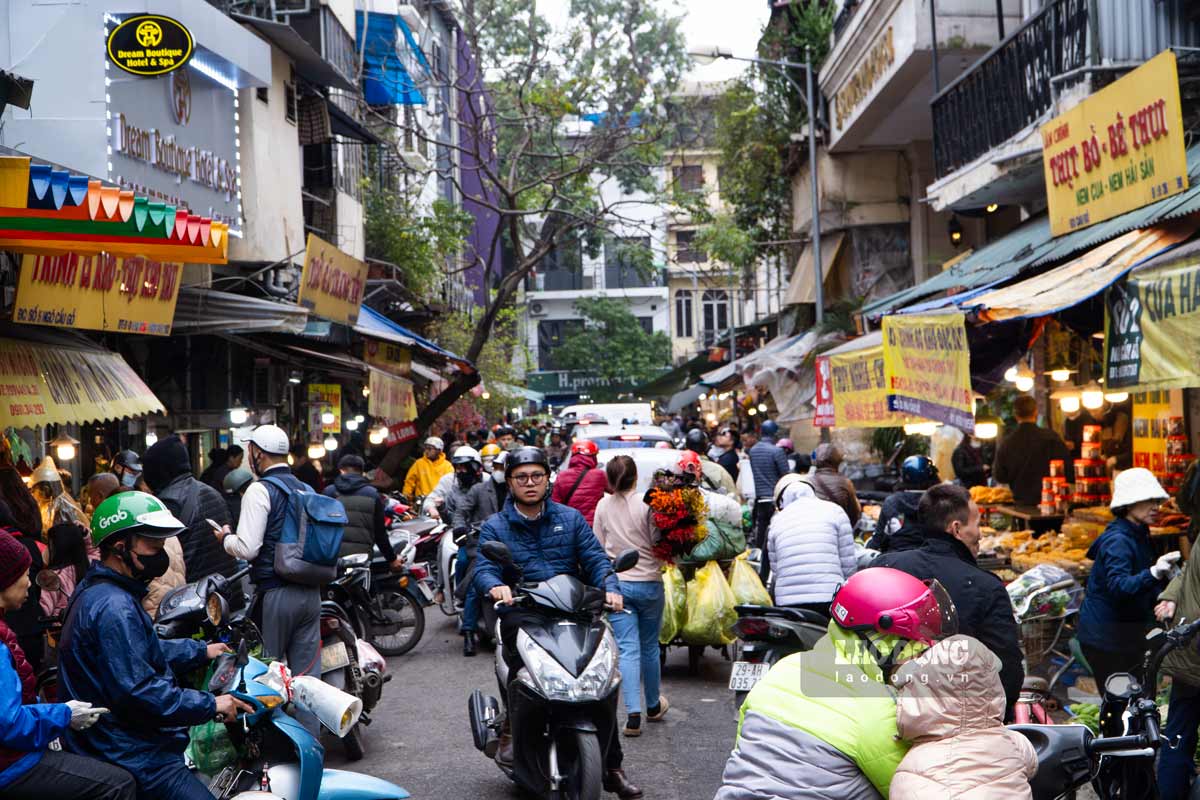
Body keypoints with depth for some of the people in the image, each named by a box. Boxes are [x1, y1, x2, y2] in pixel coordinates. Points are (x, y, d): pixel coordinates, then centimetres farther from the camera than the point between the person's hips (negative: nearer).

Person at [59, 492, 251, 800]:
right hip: (134, 759, -11)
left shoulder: (96, 592, 12)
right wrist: (211, 705, -20)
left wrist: (201, 651, 23)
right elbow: (138, 691, -28)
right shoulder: (114, 608, -23)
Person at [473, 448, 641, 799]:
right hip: (522, 614, -2)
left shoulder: (570, 519, 16)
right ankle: (512, 725, -18)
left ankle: (611, 767, 1)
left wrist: (610, 588, -14)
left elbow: (595, 558, 7)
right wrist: (495, 586, -27)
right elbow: (483, 568, -3)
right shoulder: (494, 527, 12)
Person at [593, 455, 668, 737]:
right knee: (650, 646, 14)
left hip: (616, 583, 2)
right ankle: (653, 706, 31)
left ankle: (633, 714, -10)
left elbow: (598, 545, 8)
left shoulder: (604, 505, 0)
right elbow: (660, 545, -11)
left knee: (627, 649, -1)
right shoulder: (648, 503, -11)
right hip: (649, 583, -1)